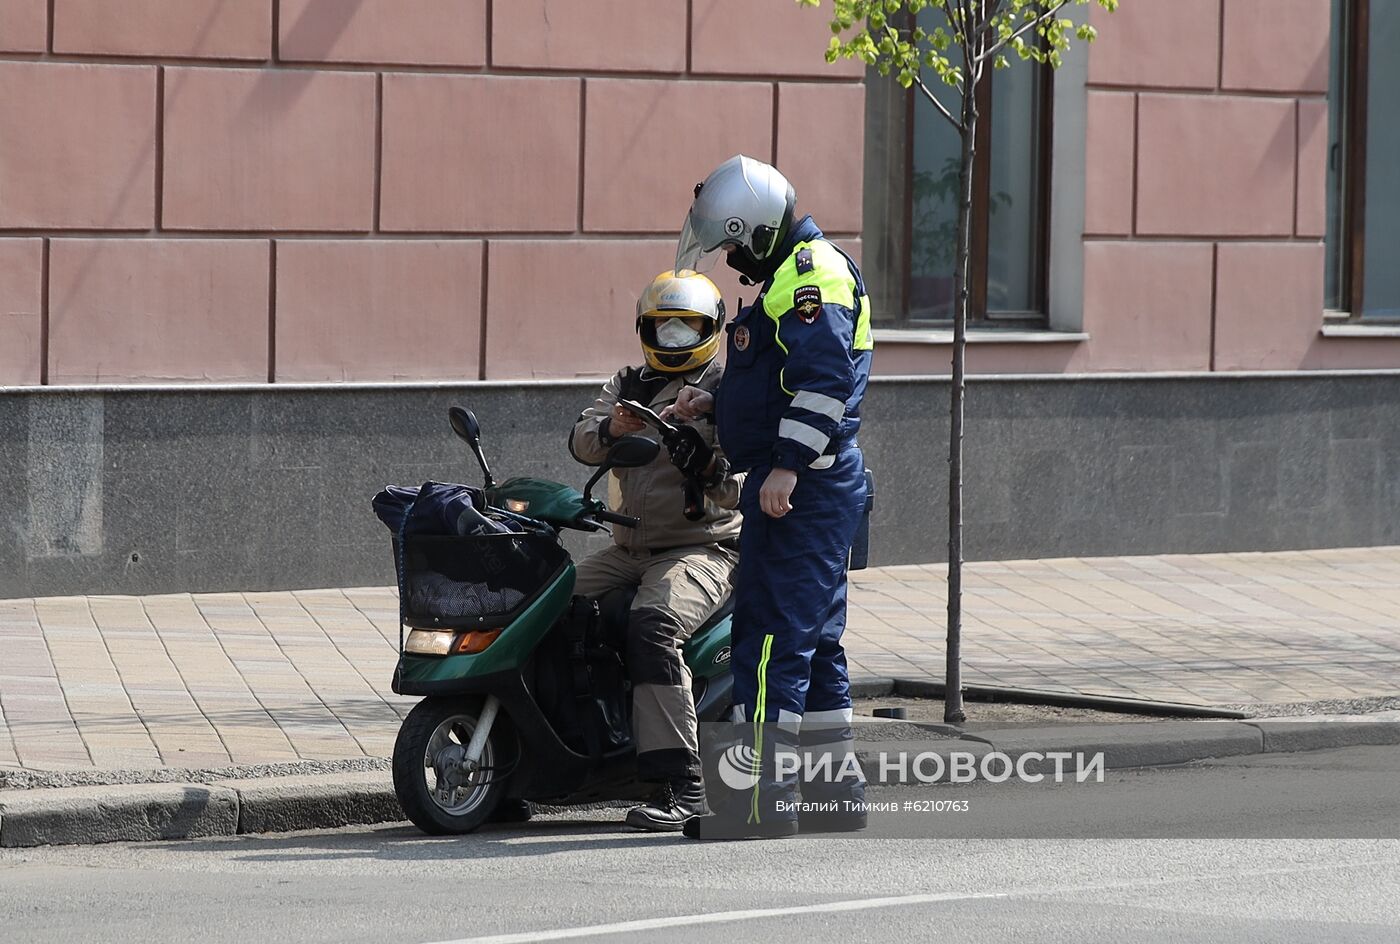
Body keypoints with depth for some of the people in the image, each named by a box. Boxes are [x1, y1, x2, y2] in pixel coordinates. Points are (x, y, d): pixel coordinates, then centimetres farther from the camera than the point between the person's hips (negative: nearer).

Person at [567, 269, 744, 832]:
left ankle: (680, 781, -36)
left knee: (652, 626, -33)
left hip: (702, 548, -7)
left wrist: (712, 471, -29)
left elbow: (744, 489, -8)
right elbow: (582, 442, -1)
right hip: (628, 549, 7)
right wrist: (611, 429, -23)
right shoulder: (628, 386, 16)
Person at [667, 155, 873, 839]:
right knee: (813, 638, 13)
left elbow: (822, 379, -23)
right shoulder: (793, 275, 21)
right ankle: (837, 792, 17)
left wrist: (787, 468, -26)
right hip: (816, 488, 11)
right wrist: (714, 404, 18)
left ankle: (763, 795, -15)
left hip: (802, 487, -11)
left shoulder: (811, 276, -12)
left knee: (773, 635, -12)